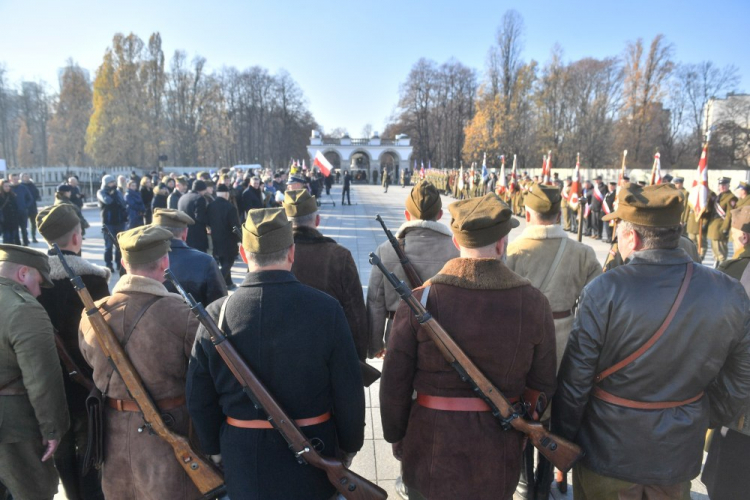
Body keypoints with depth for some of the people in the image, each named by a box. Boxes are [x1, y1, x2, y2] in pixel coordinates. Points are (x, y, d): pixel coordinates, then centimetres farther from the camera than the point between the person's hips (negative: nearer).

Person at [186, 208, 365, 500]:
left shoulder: (216, 314, -13)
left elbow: (199, 399, -4)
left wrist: (215, 449, 12)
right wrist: (350, 444, 4)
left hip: (242, 466, 2)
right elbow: (349, 391, -13)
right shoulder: (326, 309, -19)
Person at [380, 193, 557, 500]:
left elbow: (394, 385, -12)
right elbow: (543, 385, -3)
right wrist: (520, 430, 14)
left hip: (430, 455, -1)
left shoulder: (420, 301, -17)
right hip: (499, 464, 2)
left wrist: (397, 439, 5)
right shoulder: (533, 304, -12)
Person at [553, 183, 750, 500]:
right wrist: (707, 421, 18)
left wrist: (563, 439, -3)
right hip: (679, 456, 4)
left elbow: (575, 379, -18)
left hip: (608, 453, -3)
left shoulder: (604, 291, -24)